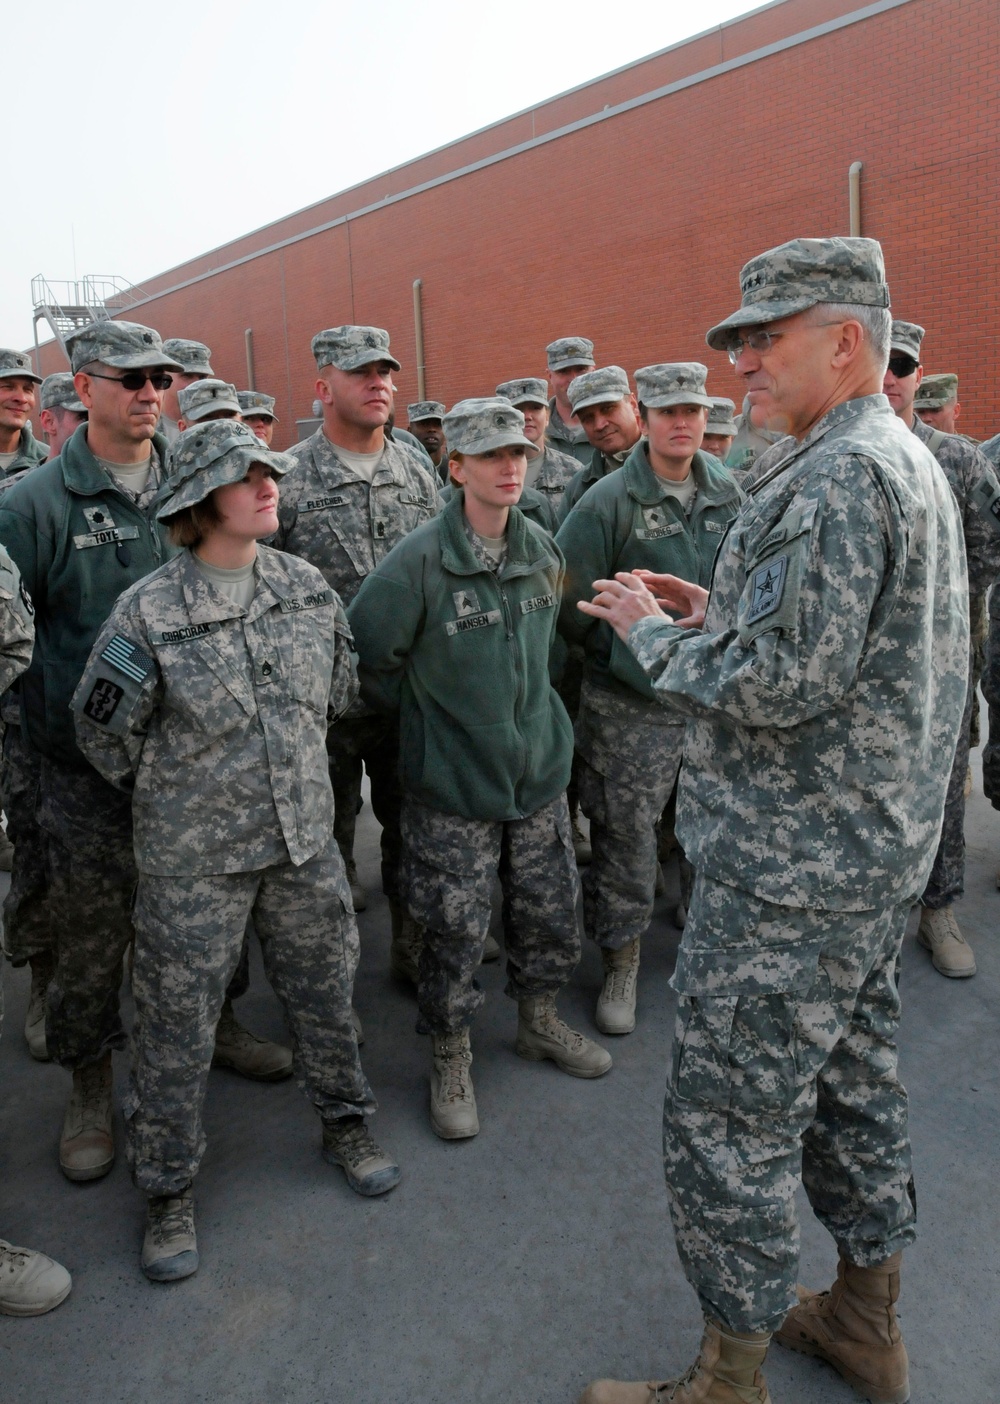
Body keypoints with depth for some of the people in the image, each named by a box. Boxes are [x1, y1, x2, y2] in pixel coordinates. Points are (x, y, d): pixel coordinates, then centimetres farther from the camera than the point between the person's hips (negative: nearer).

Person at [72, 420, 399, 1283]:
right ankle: (169, 1189, 31)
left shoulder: (307, 587, -2)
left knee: (325, 992, 18)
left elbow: (342, 692, 13)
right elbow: (102, 727, -4)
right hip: (194, 858, -4)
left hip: (305, 839, 4)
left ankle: (346, 1123, 43)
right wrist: (169, 797, 7)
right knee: (179, 1024, 9)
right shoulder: (149, 612, -15)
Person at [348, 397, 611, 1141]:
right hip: (453, 782, -5)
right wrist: (425, 708, -1)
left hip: (540, 768, 5)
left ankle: (540, 1021, 42)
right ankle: (451, 1059, 29)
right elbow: (365, 657, -11)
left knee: (551, 911, 16)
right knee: (455, 933, 5)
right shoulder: (418, 561, -18)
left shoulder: (544, 551, 1)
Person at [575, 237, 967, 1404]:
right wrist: (713, 612, 9)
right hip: (875, 852, 11)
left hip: (791, 868, -11)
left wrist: (652, 630, -11)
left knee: (729, 1118, 3)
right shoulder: (907, 461, 14)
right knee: (852, 1077, 22)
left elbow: (780, 681, -27)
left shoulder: (837, 478, -20)